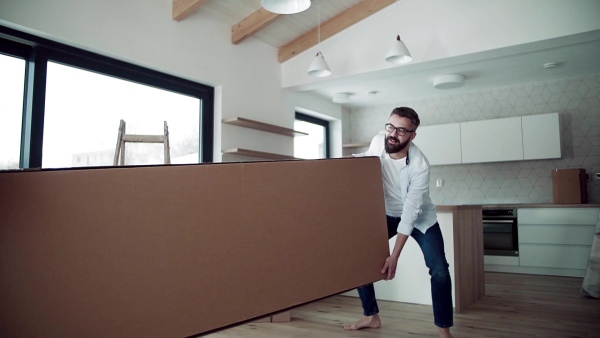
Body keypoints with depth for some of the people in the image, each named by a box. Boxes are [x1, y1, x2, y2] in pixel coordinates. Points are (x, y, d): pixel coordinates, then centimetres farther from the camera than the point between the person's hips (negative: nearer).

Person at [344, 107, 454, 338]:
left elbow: (410, 213, -32)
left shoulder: (420, 166, -33)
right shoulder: (378, 143, -20)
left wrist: (394, 256, -34)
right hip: (387, 214, 4)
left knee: (439, 271, -17)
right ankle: (372, 317, 14)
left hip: (420, 217, -4)